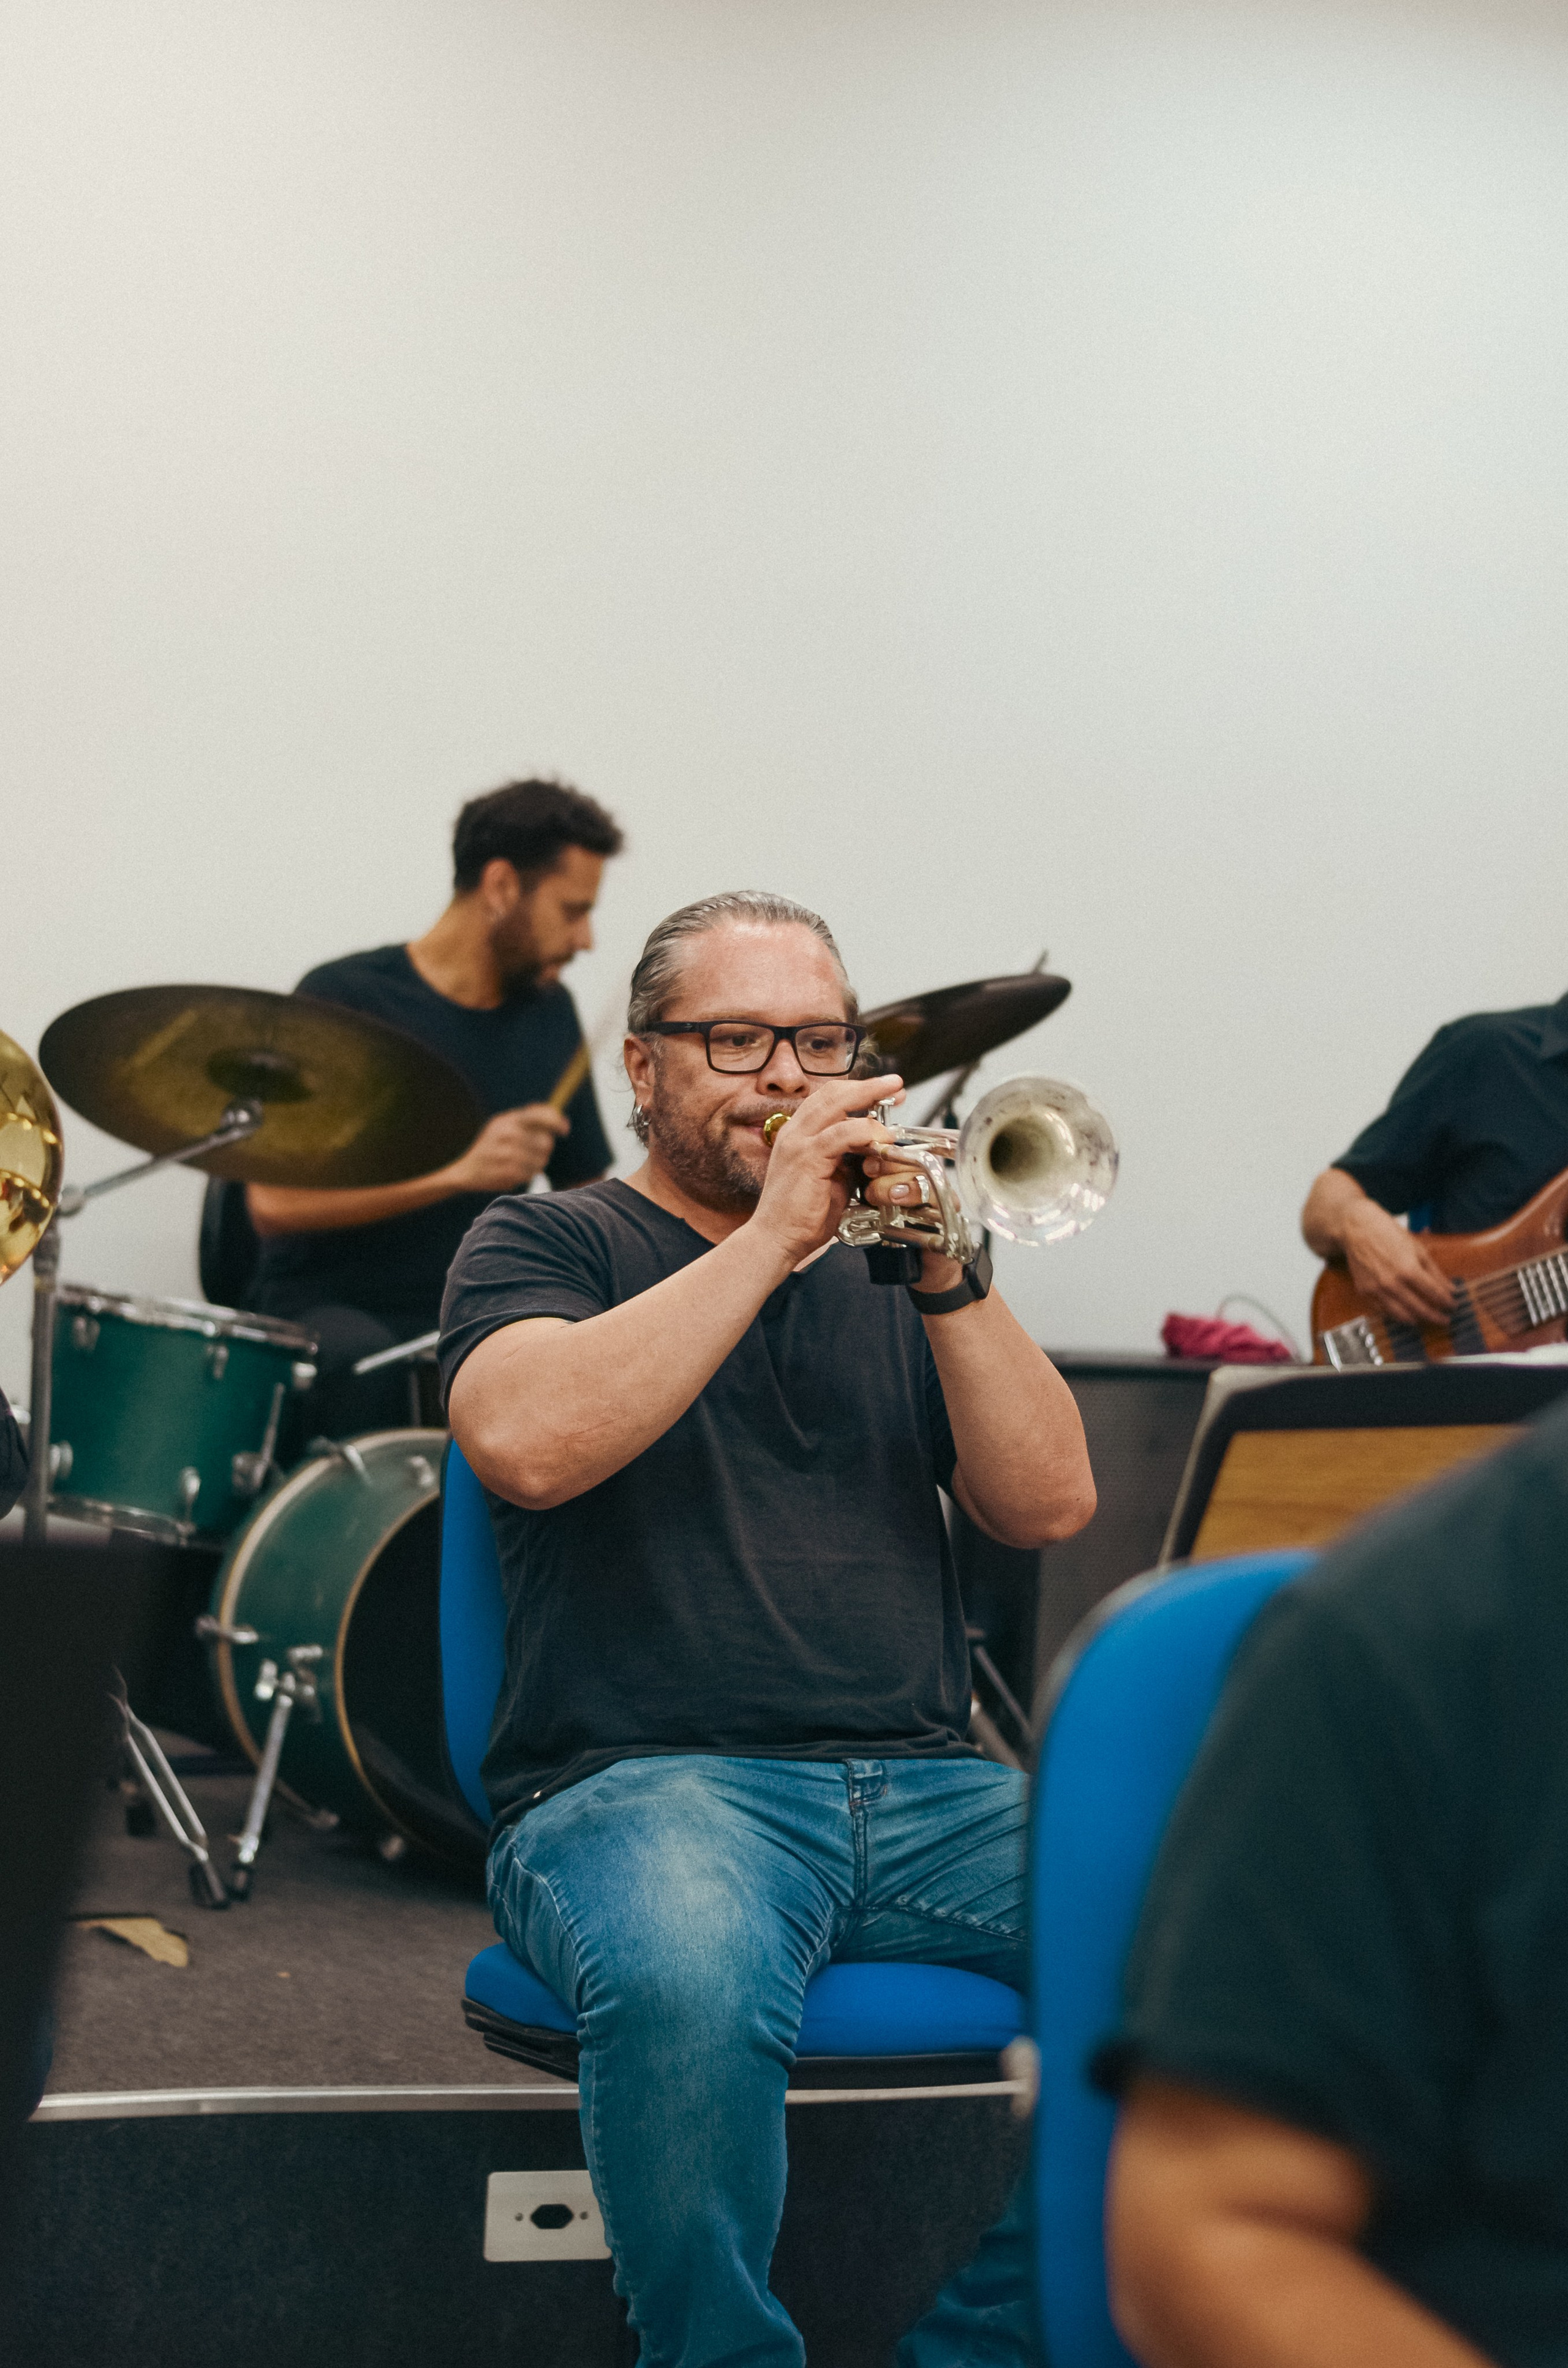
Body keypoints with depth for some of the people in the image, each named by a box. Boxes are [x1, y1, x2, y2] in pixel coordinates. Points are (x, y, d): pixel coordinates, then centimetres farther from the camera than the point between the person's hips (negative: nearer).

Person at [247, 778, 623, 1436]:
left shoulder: (548, 1012, 10)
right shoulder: (342, 1002, -8)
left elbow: (581, 1189, 19)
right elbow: (273, 1203, -16)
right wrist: (458, 1172, -25)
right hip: (328, 1307, -5)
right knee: (363, 1364, -38)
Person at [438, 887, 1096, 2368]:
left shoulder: (886, 1265, 22)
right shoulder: (545, 1247, 11)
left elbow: (1048, 1507, 9)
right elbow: (523, 1444, -12)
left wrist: (946, 1278, -5)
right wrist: (773, 1234, -10)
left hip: (925, 1787, 4)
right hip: (644, 1783, -4)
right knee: (689, 1987, -38)